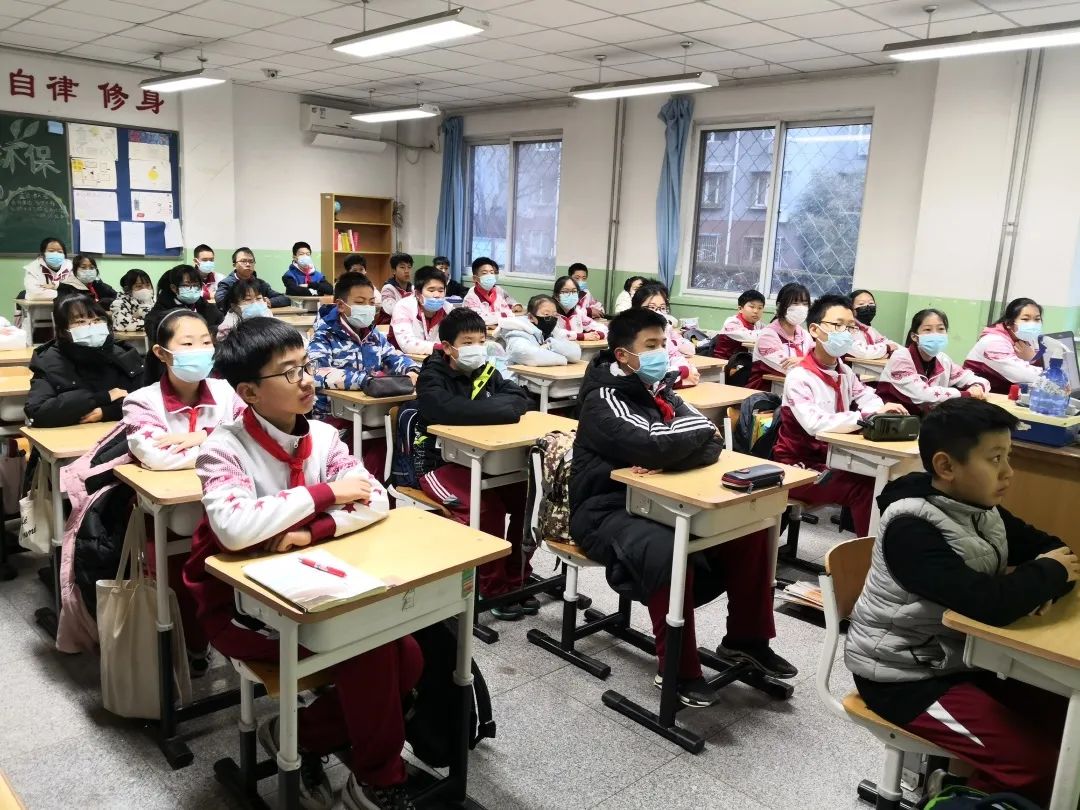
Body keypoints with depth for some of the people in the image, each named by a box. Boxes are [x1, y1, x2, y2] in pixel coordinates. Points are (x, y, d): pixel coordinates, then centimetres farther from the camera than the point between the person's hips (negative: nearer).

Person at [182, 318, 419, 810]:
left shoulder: (321, 436, -1)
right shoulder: (224, 449, -17)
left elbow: (376, 500, -10)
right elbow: (235, 528, -36)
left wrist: (312, 532, -27)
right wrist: (325, 493, -26)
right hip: (239, 604, -5)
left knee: (405, 659, -12)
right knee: (369, 643, -24)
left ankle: (300, 735, 8)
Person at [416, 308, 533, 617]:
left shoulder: (487, 372, 8)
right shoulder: (432, 377, -10)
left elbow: (522, 399, -4)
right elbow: (448, 409, -32)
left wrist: (485, 408, -21)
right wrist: (499, 409, -24)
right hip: (441, 462, -6)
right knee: (487, 506, -28)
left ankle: (516, 581, 5)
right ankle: (495, 589, -10)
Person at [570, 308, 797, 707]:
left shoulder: (658, 390, 7)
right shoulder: (603, 401, -16)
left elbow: (712, 445, -3)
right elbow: (652, 446, -33)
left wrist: (665, 456, -24)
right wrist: (700, 427, -14)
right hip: (606, 512, -8)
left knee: (750, 529, -2)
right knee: (668, 551, -36)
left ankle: (746, 638, 14)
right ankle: (678, 669, -16)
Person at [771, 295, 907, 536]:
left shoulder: (844, 372, 7)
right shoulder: (799, 377, -20)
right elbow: (815, 423, -34)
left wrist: (884, 410, -15)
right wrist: (869, 416, -36)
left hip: (833, 458, 7)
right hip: (799, 466, -7)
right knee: (864, 488, -23)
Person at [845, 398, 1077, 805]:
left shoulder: (982, 510, 1)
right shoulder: (911, 528, -26)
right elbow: (989, 603, -34)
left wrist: (1037, 583, -17)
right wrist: (1047, 574, -15)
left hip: (962, 657, 8)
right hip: (904, 675, -8)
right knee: (1036, 761, -16)